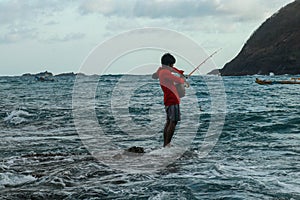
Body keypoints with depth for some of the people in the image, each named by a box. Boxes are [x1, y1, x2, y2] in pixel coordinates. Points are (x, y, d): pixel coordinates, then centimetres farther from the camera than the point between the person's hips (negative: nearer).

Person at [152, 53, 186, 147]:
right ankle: (167, 144, -17)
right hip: (172, 100, -10)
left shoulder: (160, 70, 10)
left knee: (169, 121, 13)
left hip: (168, 100, 10)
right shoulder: (165, 72, -16)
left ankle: (165, 144, 15)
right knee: (173, 122, -12)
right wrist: (182, 78, 8)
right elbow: (180, 81, -17)